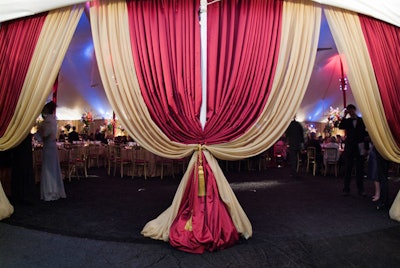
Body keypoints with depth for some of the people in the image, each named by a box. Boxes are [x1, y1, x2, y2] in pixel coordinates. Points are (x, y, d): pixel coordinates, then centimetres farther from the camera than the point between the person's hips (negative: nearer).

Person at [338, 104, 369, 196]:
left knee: (360, 169, 4)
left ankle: (360, 189, 12)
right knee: (348, 168, 3)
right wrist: (344, 116, -14)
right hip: (349, 146, 0)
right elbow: (340, 127, -12)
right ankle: (346, 189, 7)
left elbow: (365, 132, 5)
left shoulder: (361, 120, 5)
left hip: (359, 147, 0)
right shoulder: (347, 120, 7)